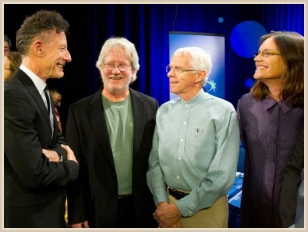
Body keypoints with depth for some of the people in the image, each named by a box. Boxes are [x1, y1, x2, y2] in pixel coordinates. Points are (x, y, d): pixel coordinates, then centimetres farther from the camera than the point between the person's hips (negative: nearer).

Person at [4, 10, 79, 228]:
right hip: (27, 216, -9)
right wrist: (72, 166, -8)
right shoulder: (13, 95, -23)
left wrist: (57, 154, -13)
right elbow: (35, 173, -28)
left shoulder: (44, 94, 8)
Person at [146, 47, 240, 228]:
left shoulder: (224, 112, -11)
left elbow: (223, 175, -15)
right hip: (167, 202, 4)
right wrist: (161, 202, -11)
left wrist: (180, 208, -14)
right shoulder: (164, 111, 3)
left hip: (206, 208, -3)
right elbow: (154, 161, 2)